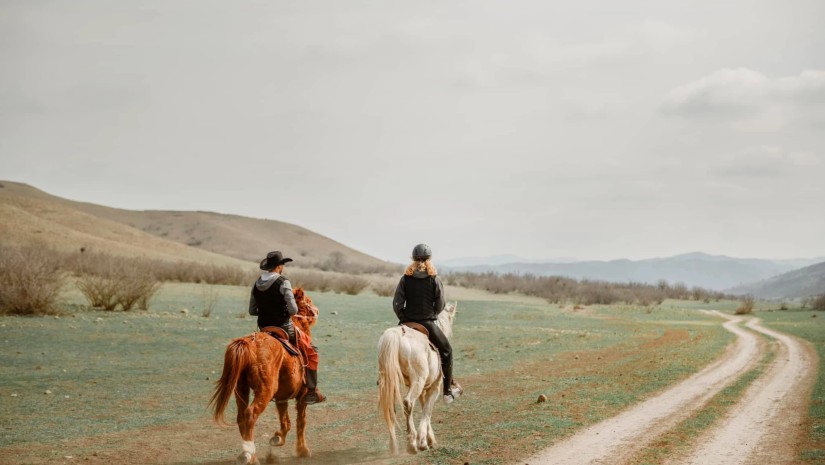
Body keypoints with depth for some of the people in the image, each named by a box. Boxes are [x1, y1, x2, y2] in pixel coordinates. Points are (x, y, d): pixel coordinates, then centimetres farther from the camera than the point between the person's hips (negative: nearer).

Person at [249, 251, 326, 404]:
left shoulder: (256, 285, 5)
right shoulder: (283, 282, -15)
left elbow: (252, 311, 11)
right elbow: (293, 310, -18)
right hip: (284, 328, -6)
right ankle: (311, 391, 2)